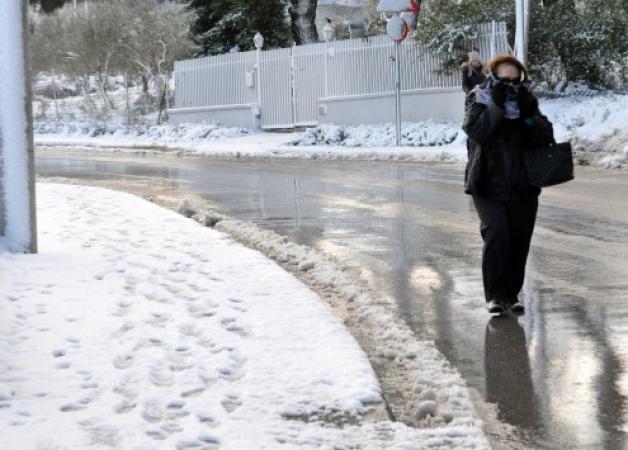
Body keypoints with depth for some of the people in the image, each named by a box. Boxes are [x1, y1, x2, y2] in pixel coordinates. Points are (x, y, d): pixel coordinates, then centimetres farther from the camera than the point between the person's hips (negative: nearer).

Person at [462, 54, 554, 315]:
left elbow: (545, 138, -1)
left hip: (523, 188, 4)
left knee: (519, 242, 7)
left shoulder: (528, 102, 8)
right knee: (496, 234, -20)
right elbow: (476, 131, -18)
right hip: (489, 186, -4)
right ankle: (495, 295, -11)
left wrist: (528, 114, -14)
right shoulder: (480, 100, -1)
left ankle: (511, 294, 21)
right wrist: (497, 105, -22)